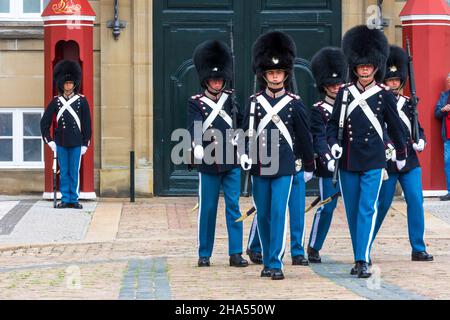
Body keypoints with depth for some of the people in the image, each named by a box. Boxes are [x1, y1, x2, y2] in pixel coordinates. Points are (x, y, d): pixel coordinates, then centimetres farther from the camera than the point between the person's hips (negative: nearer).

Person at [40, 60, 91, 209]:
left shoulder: (82, 100, 1)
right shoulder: (56, 101, 3)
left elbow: (87, 124, 2)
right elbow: (44, 122, 6)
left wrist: (85, 144, -1)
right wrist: (49, 141, 1)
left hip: (76, 143, -1)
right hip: (61, 143, 1)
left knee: (75, 172, 2)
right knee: (63, 172, 5)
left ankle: (74, 199, 8)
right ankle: (65, 199, 10)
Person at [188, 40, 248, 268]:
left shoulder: (232, 99, 9)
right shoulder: (196, 102, 0)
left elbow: (242, 121, 4)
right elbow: (194, 127, -16)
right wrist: (197, 146, -33)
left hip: (231, 163, 2)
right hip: (208, 164, -2)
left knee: (233, 207, 1)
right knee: (207, 209, 4)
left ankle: (236, 253, 3)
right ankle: (204, 254, 14)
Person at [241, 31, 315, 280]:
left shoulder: (294, 103, 1)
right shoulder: (254, 102, 5)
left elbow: (303, 136, 6)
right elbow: (247, 132, 3)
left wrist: (309, 165, 10)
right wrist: (244, 154, -14)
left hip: (284, 166, -2)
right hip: (259, 166, 2)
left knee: (279, 212, -11)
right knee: (263, 215, 8)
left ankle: (276, 263, -11)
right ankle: (267, 261, 19)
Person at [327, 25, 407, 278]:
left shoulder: (385, 96, -2)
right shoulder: (345, 93, 5)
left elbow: (395, 127, 8)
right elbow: (333, 123, 9)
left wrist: (401, 155, 18)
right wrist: (333, 144, -10)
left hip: (373, 162, -3)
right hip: (348, 162, 3)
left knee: (368, 209, -12)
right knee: (353, 213, 8)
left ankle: (363, 261, -15)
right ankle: (361, 258, 20)